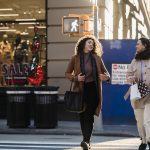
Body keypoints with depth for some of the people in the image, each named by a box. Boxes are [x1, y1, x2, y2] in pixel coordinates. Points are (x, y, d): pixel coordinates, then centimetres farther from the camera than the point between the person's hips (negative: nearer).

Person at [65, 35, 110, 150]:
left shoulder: (96, 58, 6)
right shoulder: (75, 58, 3)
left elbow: (106, 72, 11)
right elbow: (67, 73, 8)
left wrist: (106, 76, -13)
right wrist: (76, 77, -12)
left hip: (93, 89, -1)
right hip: (80, 90, 1)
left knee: (89, 116, -10)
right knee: (82, 116, 6)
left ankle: (86, 141, -15)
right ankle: (87, 141, 17)